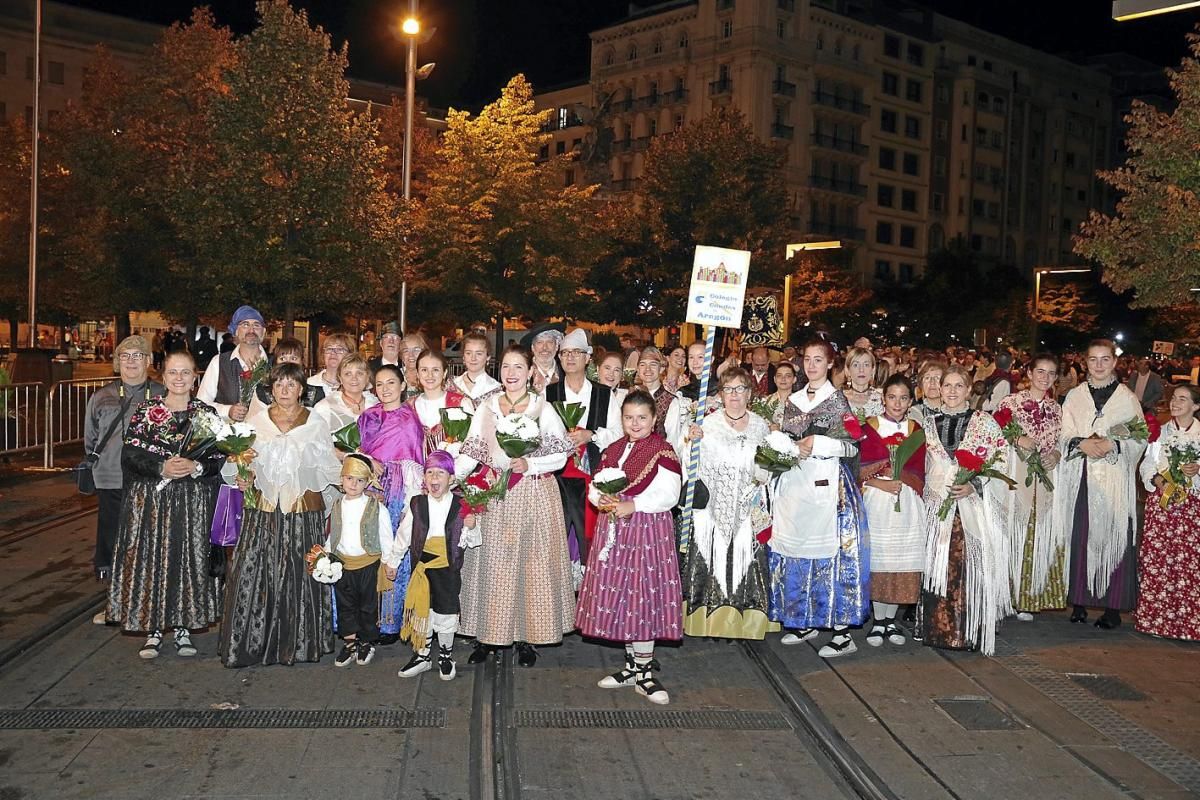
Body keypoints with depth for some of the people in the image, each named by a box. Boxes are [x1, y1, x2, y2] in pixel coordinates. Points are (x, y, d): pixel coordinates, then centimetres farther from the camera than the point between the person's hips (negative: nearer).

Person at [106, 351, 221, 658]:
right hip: (150, 499, -1)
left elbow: (219, 459, 2)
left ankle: (183, 627, 15)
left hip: (193, 502, 1)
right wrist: (162, 468, -18)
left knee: (189, 559, 3)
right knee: (151, 560, 0)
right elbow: (130, 454, -4)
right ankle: (153, 630, 11)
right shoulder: (145, 411, 4)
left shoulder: (207, 414, 6)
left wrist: (195, 467, -16)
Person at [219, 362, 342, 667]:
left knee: (300, 577, -1)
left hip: (304, 509, -1)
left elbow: (328, 468, 8)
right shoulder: (256, 422, 10)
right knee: (256, 576, -3)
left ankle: (300, 642, 10)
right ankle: (251, 643, 6)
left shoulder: (316, 423, 7)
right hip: (263, 509, 1)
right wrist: (243, 478, -6)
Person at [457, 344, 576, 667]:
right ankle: (487, 634, 14)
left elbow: (561, 457, -1)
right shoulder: (487, 408, 6)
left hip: (535, 497, -1)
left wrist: (530, 464, -15)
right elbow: (471, 455, 1)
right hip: (494, 498, 2)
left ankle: (526, 636, 12)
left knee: (532, 562, 1)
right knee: (493, 563, 3)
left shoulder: (543, 409, 1)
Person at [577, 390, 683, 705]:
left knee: (643, 597, -3)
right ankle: (632, 665, 22)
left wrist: (632, 505, -21)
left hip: (649, 530, -6)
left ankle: (644, 673, 7)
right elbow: (594, 486, 14)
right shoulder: (612, 450, 12)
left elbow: (668, 495, -14)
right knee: (619, 598, 9)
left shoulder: (662, 451, -7)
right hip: (615, 531, 6)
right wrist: (601, 499, -8)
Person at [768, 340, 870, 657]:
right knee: (794, 550, 5)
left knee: (831, 551, -7)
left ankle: (842, 633, -3)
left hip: (826, 483, -5)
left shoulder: (838, 400, 1)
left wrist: (818, 443, -14)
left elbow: (852, 446, -3)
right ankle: (803, 621, 19)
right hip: (794, 482, 5)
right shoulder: (793, 400, 15)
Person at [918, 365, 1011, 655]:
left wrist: (973, 485, -15)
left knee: (972, 567, -8)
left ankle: (972, 631, 0)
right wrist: (933, 491, 7)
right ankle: (940, 629, 8)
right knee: (939, 568, 0)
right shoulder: (930, 424, 13)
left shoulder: (985, 422, 3)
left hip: (975, 507, -3)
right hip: (939, 508, 3)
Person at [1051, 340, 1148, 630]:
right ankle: (1079, 602, 7)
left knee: (1113, 539, -3)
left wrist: (1113, 446, -16)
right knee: (1079, 539, 0)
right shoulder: (1074, 396, 11)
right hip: (1080, 479, 2)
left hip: (1114, 479, -2)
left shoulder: (1127, 398, 5)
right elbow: (1064, 436, 6)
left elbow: (1139, 440, 1)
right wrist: (1081, 444, -14)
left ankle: (1113, 606, 3)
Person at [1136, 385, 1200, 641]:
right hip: (1161, 501, 1)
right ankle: (1154, 617, 5)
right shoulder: (1160, 432, 9)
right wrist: (1159, 481, -10)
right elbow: (1147, 465, 7)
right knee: (1156, 558, -2)